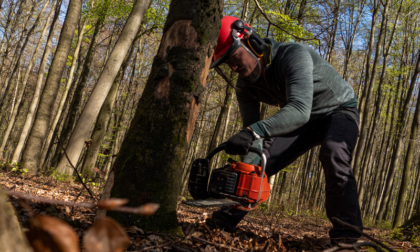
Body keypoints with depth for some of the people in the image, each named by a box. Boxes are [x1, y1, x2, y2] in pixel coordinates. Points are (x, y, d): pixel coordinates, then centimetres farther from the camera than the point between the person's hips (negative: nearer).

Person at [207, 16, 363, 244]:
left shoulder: (294, 54, -35)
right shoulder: (245, 85, -13)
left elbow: (299, 110, -49)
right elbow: (252, 128, -14)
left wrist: (254, 131, -63)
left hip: (339, 111, -6)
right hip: (303, 121, 6)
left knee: (332, 153, -36)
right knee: (259, 158, -8)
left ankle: (347, 233, -29)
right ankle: (226, 217, 1)